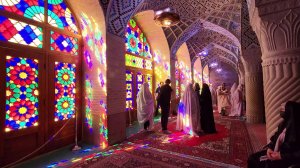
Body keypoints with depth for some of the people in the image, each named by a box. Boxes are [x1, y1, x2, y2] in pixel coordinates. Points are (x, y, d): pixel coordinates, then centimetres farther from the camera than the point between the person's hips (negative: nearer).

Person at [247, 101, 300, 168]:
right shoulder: (284, 124, 7)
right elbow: (275, 138, 14)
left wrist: (281, 156, -22)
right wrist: (269, 148, -3)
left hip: (286, 159, -8)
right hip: (274, 152, 8)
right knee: (252, 158, -1)